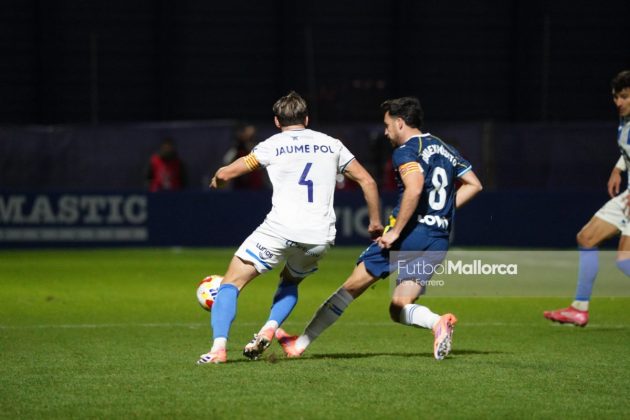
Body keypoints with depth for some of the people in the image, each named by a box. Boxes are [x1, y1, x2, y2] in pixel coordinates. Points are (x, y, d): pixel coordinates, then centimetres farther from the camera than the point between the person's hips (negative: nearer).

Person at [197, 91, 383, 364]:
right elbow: (367, 181, 16)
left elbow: (225, 174, 9)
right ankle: (269, 330, 5)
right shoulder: (331, 144, 16)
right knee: (290, 281, 31)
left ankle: (219, 347, -14)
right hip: (320, 237, 4)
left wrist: (217, 179, 33)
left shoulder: (273, 145, 7)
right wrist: (375, 223, 27)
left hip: (280, 229, -4)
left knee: (231, 283, 5)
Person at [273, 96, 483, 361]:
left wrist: (396, 231, -20)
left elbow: (415, 188, -24)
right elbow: (473, 185, 22)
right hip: (439, 241, 7)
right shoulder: (445, 150, 18)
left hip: (410, 232, -7)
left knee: (352, 286, 3)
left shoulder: (405, 152, -6)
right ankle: (439, 322, -26)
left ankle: (301, 343, 10)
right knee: (399, 309, 5)